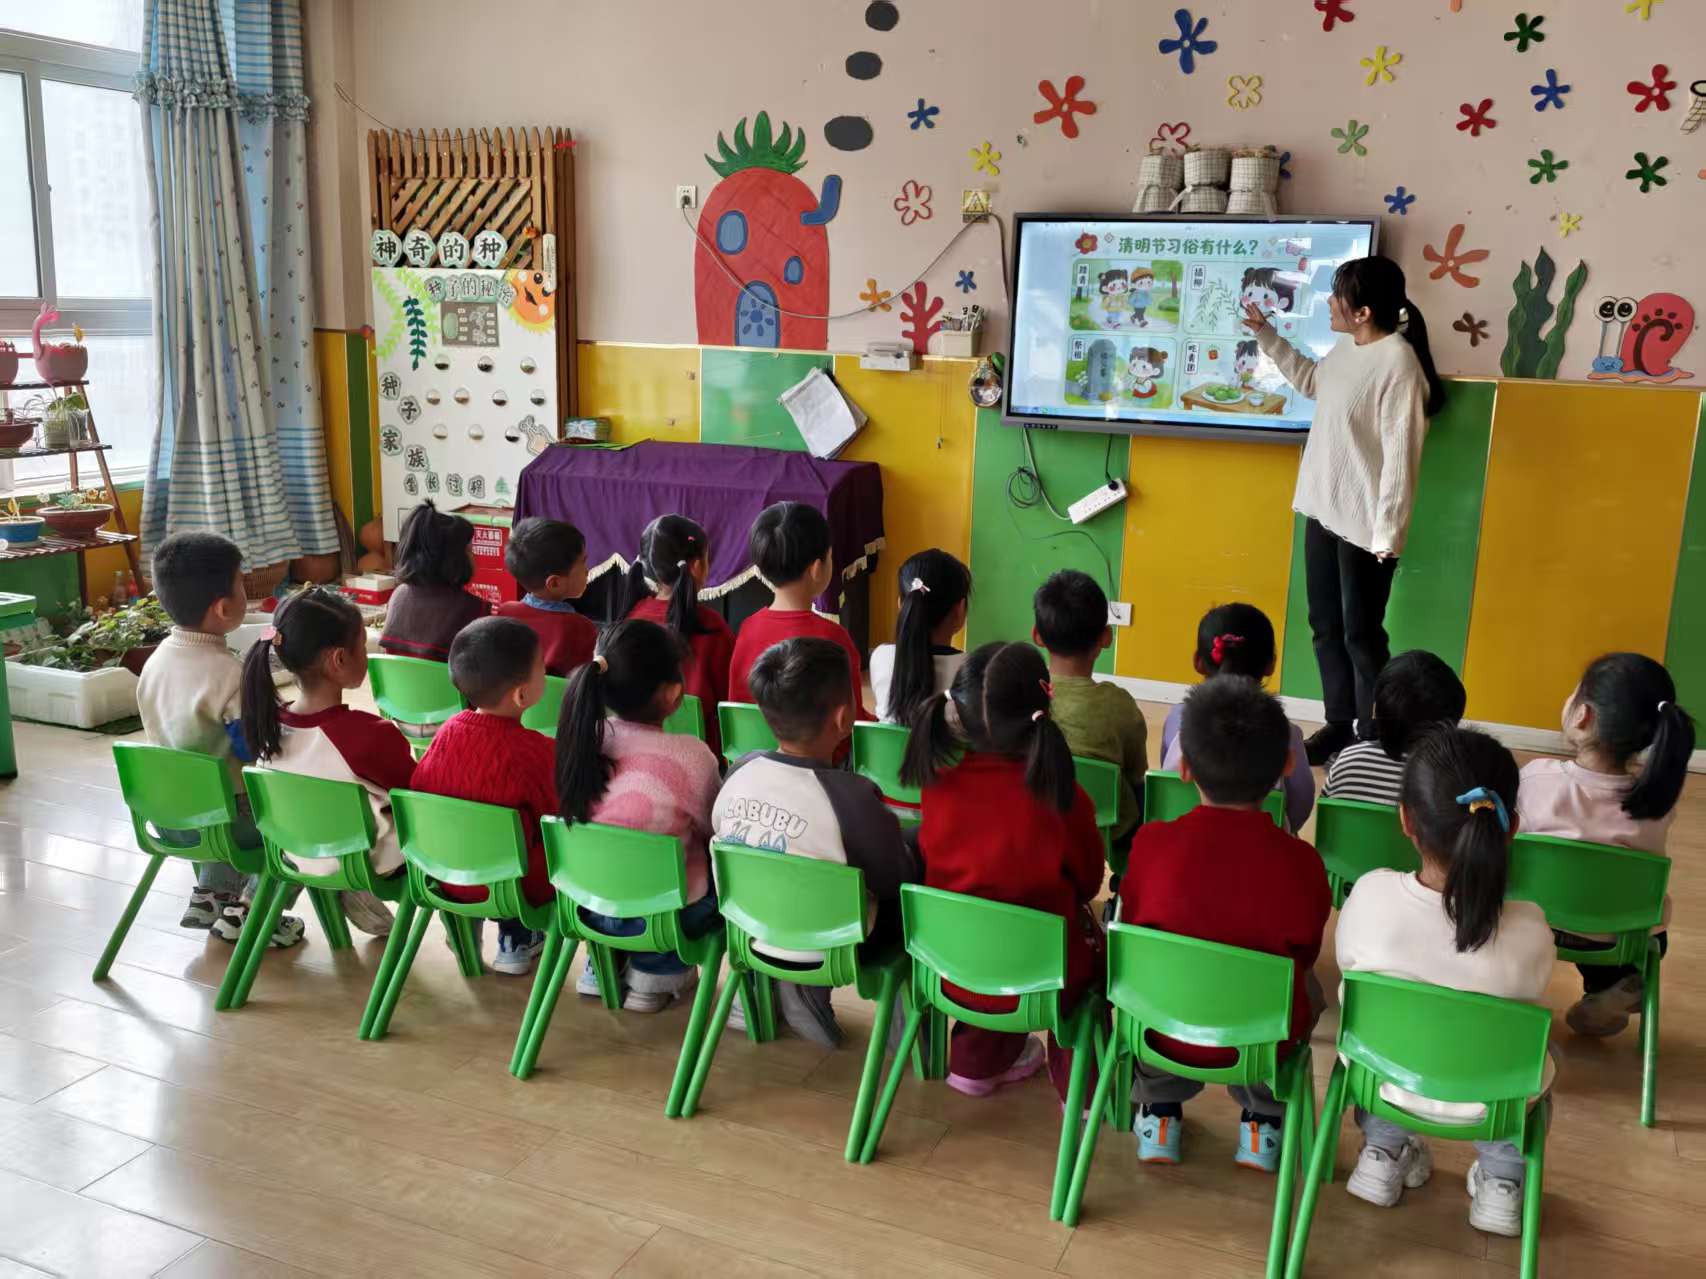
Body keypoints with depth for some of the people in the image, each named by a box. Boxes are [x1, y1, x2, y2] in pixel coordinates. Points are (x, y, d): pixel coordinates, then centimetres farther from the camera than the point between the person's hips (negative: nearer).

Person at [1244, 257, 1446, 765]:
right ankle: (1340, 725, 29)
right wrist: (1266, 334, 21)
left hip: (1364, 525, -9)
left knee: (1361, 634, 0)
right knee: (1325, 626, 15)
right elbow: (1311, 381, 29)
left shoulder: (1398, 363, -21)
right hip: (1324, 512, 9)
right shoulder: (1346, 350, 6)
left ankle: (1373, 741, 13)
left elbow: (1400, 454, -22)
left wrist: (1387, 532, -23)